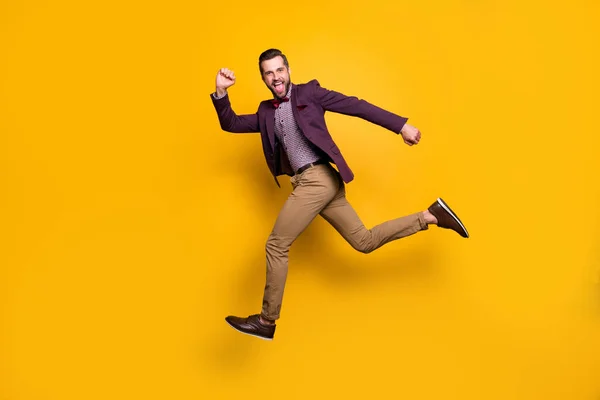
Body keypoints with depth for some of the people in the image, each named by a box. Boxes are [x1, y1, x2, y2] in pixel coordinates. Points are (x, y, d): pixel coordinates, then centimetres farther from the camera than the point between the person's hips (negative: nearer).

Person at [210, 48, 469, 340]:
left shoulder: (308, 92, 4)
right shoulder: (266, 112, 21)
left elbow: (356, 106, 0)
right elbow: (231, 124, 21)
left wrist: (400, 125, -5)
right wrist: (221, 91, 4)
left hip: (318, 179, -7)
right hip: (312, 184, 7)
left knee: (276, 245, -5)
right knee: (364, 241, 8)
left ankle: (267, 321, 8)